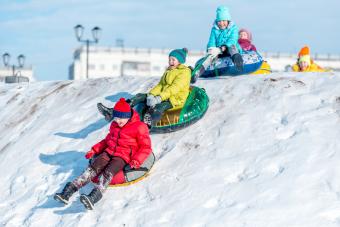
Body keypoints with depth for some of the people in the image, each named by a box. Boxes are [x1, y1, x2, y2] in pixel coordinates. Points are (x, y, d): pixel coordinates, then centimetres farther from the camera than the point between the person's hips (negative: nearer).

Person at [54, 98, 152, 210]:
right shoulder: (114, 125, 17)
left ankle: (94, 197, -58)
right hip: (109, 152, 6)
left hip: (123, 156, -6)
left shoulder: (139, 127, -4)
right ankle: (68, 191, -33)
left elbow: (146, 147, -4)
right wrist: (94, 150, 19)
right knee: (93, 168, -19)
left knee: (108, 172, -32)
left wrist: (136, 160, -19)